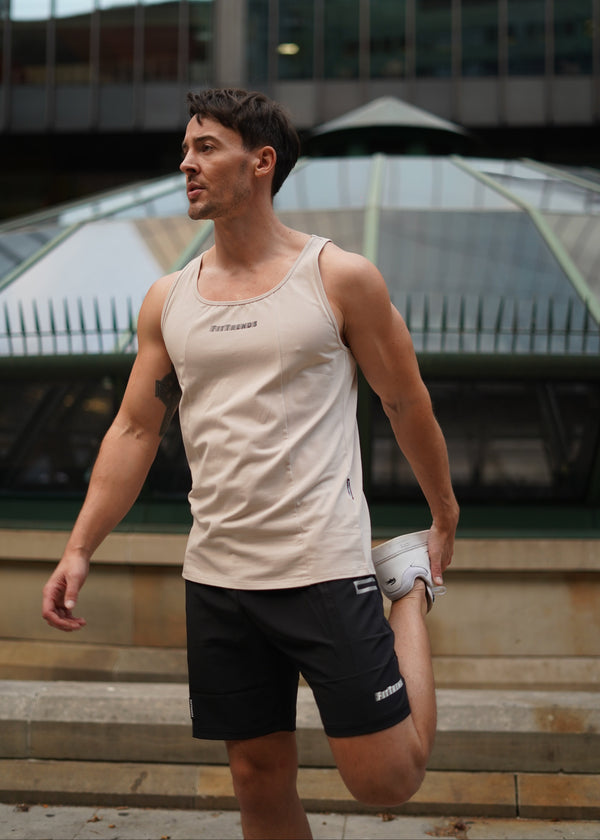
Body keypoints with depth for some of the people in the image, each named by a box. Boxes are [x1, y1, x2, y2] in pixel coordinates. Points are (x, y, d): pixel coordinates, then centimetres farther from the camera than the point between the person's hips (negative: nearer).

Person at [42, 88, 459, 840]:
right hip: (215, 578, 4)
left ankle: (413, 593, 21)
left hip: (324, 568, -4)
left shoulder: (339, 278, -3)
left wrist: (444, 519, 12)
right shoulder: (166, 301, 8)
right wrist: (80, 548, 1)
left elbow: (407, 403, 5)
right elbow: (134, 430, 9)